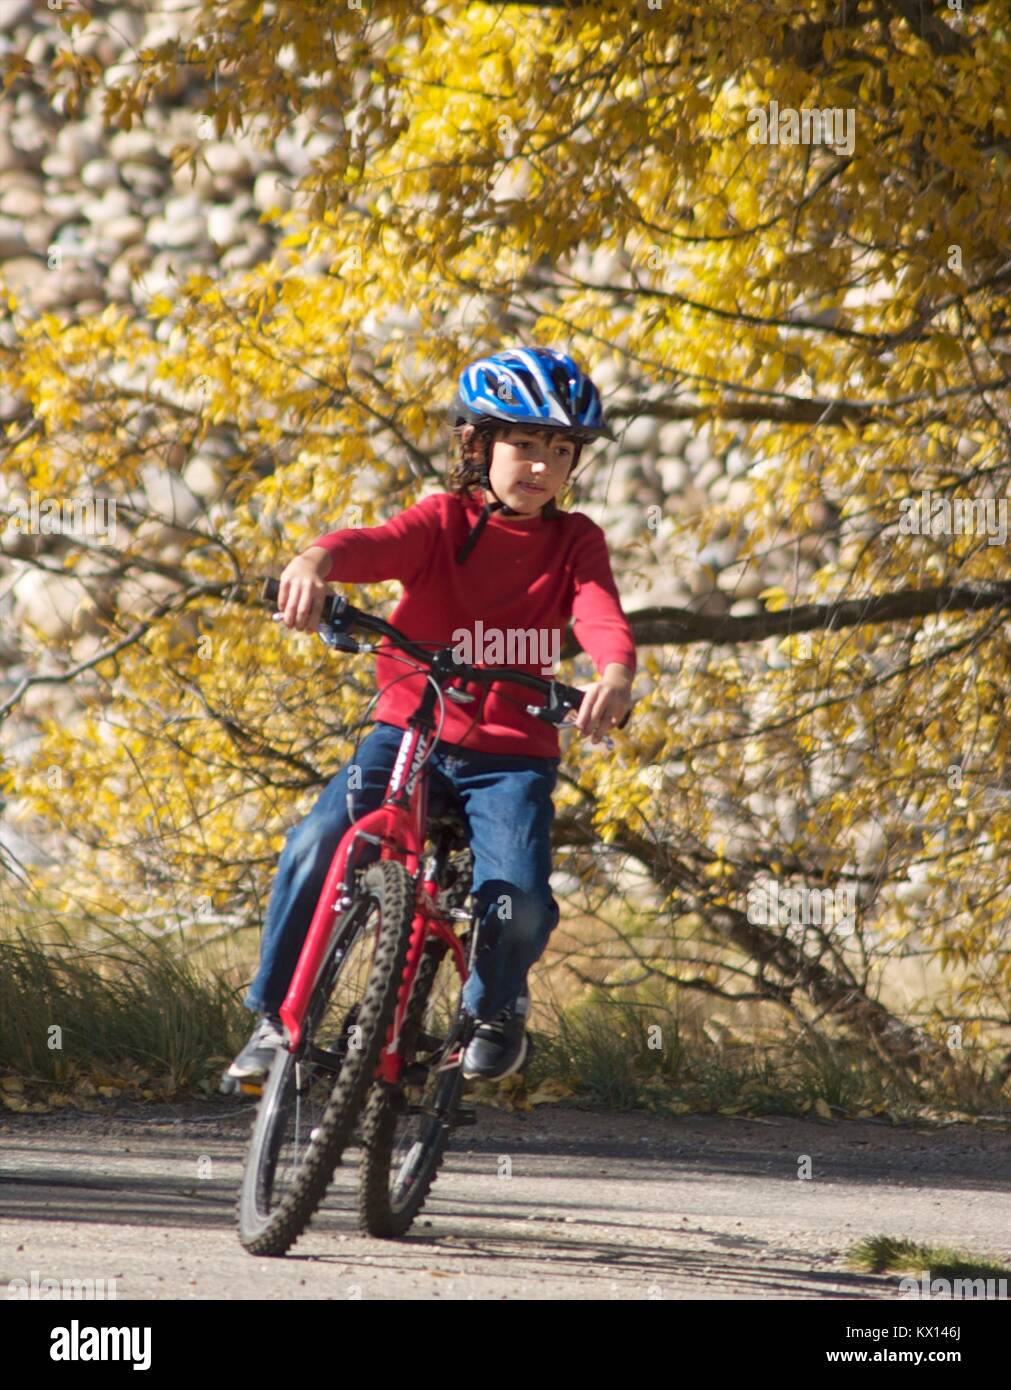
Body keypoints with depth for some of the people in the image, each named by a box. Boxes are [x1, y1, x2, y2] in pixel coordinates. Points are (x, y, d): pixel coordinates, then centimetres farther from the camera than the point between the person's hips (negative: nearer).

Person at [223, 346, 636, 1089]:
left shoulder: (574, 542, 2)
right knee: (316, 848, -23)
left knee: (517, 899, -23)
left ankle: (498, 1008, 11)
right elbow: (376, 545, -23)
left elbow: (599, 609, -18)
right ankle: (278, 1015, -4)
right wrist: (315, 563, -48)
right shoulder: (443, 522, -2)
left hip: (511, 755, 0)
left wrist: (616, 673, -42)